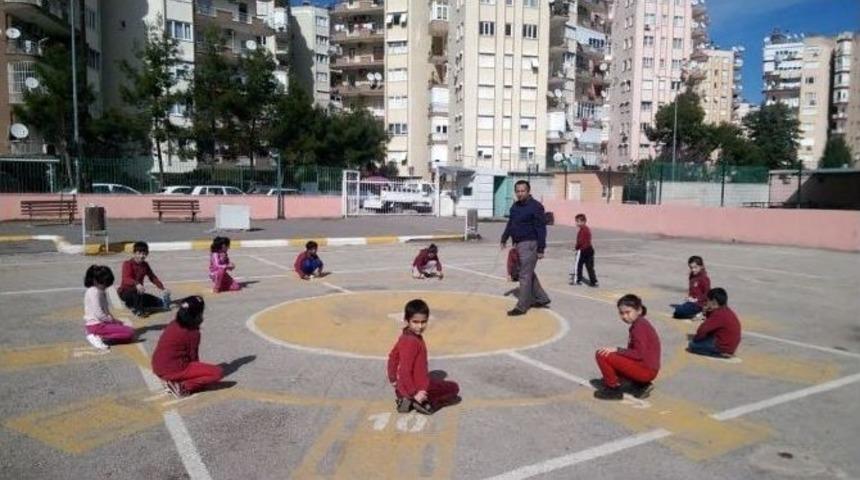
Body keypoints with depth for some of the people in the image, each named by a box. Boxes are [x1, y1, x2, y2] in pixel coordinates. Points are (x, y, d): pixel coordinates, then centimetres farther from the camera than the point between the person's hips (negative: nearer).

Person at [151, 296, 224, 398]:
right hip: (174, 370, -8)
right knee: (218, 372, -9)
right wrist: (198, 370, 16)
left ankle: (172, 381, 13)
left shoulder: (174, 324, 11)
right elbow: (193, 356, -3)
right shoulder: (193, 332, -10)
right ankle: (182, 386, -12)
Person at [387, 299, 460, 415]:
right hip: (418, 387, -8)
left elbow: (393, 356, 12)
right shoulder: (411, 341, -27)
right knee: (454, 388, 8)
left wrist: (393, 379, 19)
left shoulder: (405, 336, 0)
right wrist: (414, 394, -22)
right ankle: (424, 403, -4)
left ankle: (409, 400, 13)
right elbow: (405, 370, -28)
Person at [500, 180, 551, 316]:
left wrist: (541, 249, -18)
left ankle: (521, 307, 1)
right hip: (519, 244, 9)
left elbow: (541, 229, -15)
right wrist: (504, 239, 15)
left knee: (525, 276, -5)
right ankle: (541, 298, 31)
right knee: (529, 274, 18)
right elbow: (510, 224, 21)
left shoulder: (535, 206, -13)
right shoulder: (515, 206, 11)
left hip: (529, 245, -9)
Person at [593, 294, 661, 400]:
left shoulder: (639, 326, -16)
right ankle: (640, 385, 14)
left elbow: (640, 354, -22)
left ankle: (614, 389, 1)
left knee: (601, 355, -15)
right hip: (645, 369, 10)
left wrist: (617, 350, -18)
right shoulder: (639, 324, 13)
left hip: (645, 370, -10)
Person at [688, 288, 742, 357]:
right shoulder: (727, 311, 9)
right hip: (729, 346, 10)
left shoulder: (718, 314, -21)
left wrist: (695, 338, -5)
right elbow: (710, 325, 18)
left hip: (722, 348, -10)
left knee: (692, 344, -4)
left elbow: (703, 329, -24)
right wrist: (708, 313, 3)